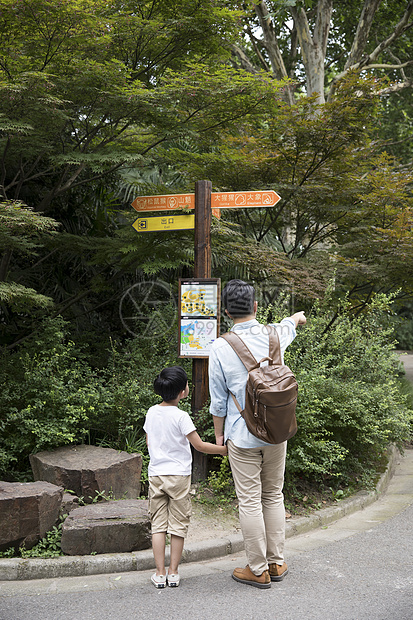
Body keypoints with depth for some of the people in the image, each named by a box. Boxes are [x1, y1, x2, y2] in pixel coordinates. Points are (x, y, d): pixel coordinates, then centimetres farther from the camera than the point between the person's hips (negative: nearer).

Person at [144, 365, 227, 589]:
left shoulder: (151, 412, 3)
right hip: (178, 476, -4)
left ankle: (160, 573, 8)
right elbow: (199, 445, -13)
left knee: (158, 524, 8)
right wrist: (224, 449, -2)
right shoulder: (181, 417, -13)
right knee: (178, 525, 6)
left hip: (155, 474, 4)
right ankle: (173, 572, 10)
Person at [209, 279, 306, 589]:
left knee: (250, 502, 3)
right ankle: (276, 563, 22)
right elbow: (289, 325, 26)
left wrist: (219, 434, 9)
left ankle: (258, 570, 10)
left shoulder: (220, 348, -11)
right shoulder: (273, 335, -2)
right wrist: (298, 316, 49)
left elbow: (218, 401, -5)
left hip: (242, 436, -3)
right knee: (274, 496, 14)